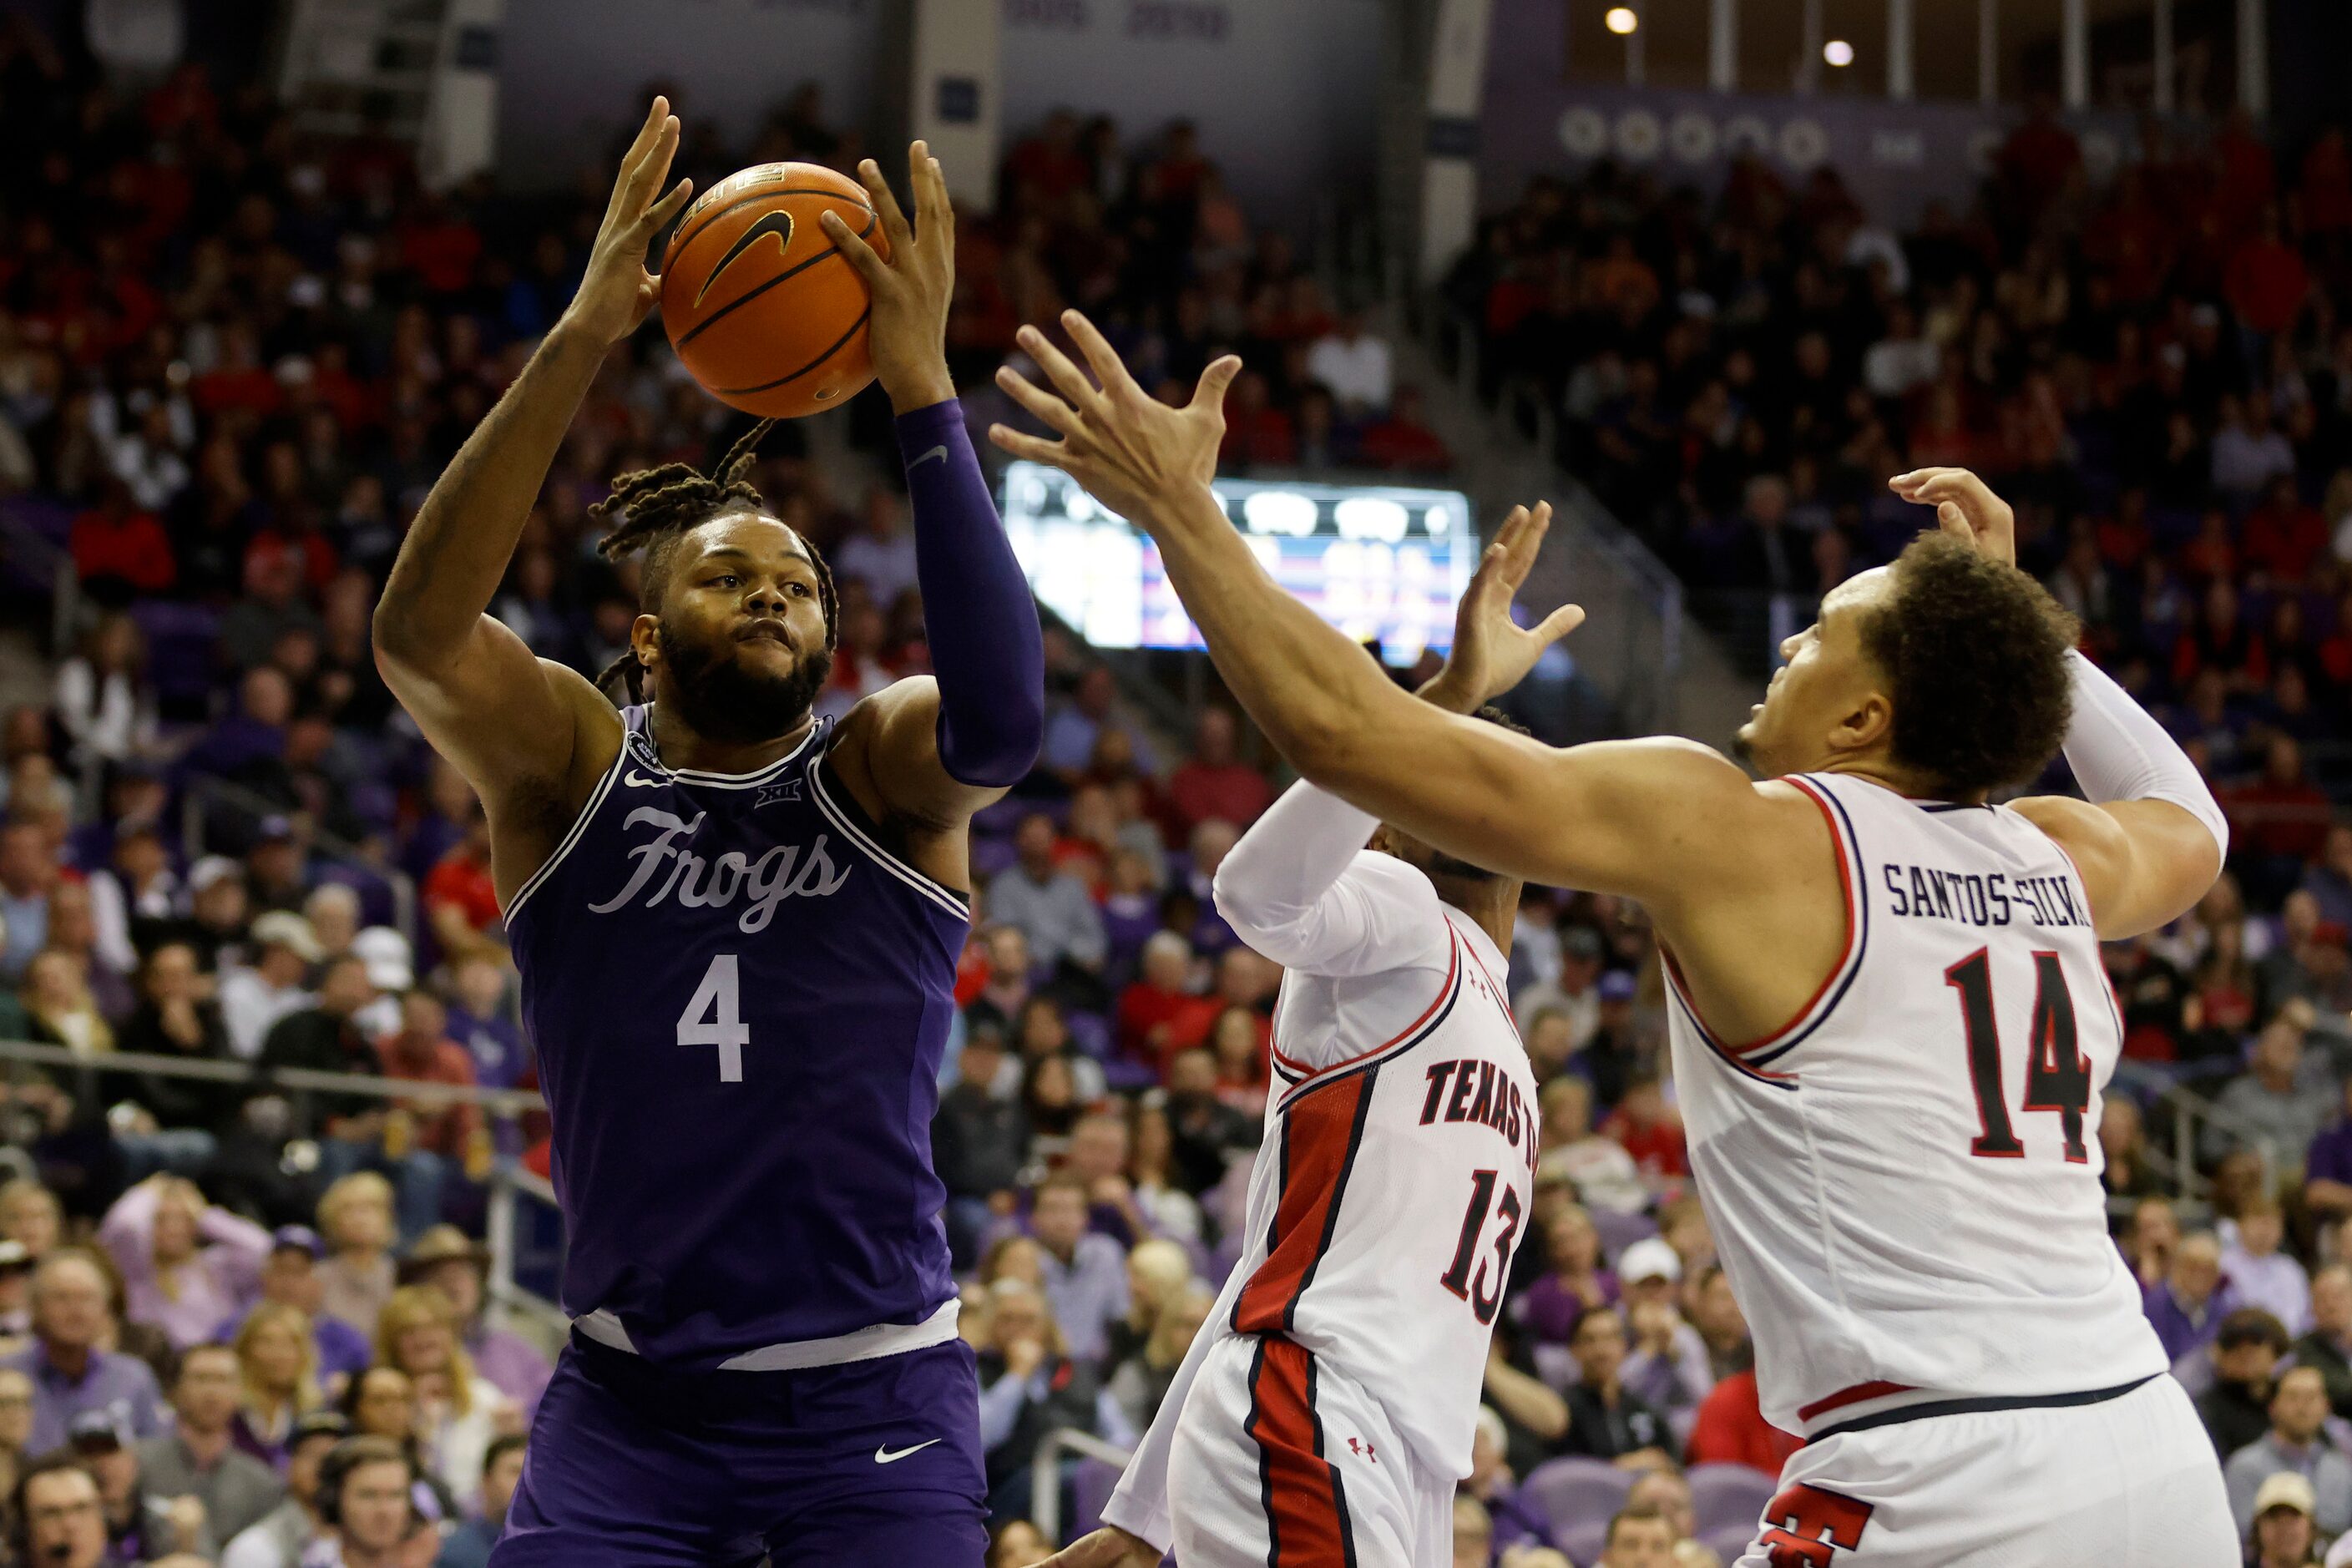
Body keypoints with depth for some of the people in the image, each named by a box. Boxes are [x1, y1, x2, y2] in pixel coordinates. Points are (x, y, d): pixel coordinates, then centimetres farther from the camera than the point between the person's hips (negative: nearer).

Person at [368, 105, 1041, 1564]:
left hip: (872, 1400, -1)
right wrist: (580, 341, -30)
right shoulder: (571, 763, 0)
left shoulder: (883, 772, -2)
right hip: (627, 1397, 1)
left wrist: (923, 389, -30)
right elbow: (417, 633, -20)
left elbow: (1002, 715, -26)